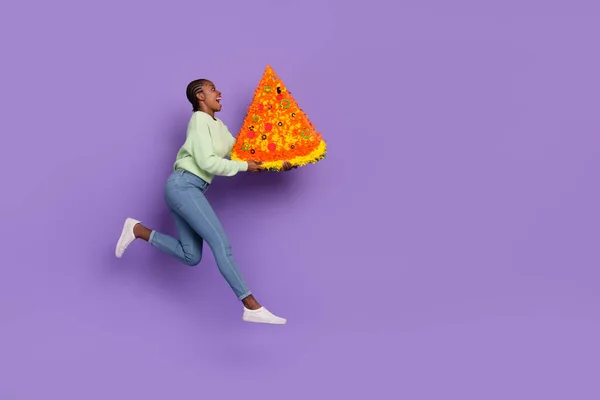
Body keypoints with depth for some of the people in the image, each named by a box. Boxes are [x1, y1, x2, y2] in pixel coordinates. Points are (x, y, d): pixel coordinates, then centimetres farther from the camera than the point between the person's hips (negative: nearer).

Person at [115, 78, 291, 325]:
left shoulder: (218, 125, 22)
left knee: (191, 257, 4)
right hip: (184, 186, -10)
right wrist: (244, 167, -9)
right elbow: (207, 162, -15)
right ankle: (252, 307, -18)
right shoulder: (199, 120, -6)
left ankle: (137, 230, 9)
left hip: (187, 190, 10)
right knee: (221, 242, -16)